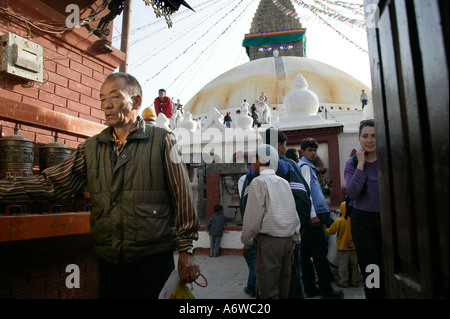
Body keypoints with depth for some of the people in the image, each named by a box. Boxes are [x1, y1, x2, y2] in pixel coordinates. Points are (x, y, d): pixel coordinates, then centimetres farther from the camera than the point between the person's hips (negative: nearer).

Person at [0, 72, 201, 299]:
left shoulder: (161, 140, -4)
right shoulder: (91, 148, 9)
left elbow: (182, 197, -5)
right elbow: (50, 183, 3)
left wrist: (186, 250, -5)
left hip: (152, 259, -3)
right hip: (108, 261, 4)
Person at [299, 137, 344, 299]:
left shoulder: (308, 166, 22)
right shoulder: (305, 166, -8)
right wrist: (313, 215, -19)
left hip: (308, 217, 10)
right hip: (312, 215, -10)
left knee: (306, 253, 11)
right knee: (320, 254, -4)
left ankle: (310, 288, 19)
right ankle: (326, 289, 4)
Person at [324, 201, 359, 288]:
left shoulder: (339, 221, -13)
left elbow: (331, 231, -4)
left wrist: (325, 229, 14)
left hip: (342, 247, -3)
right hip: (353, 247, 3)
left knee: (343, 265, 4)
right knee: (354, 265, 14)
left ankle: (343, 282, 7)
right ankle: (355, 281, 20)